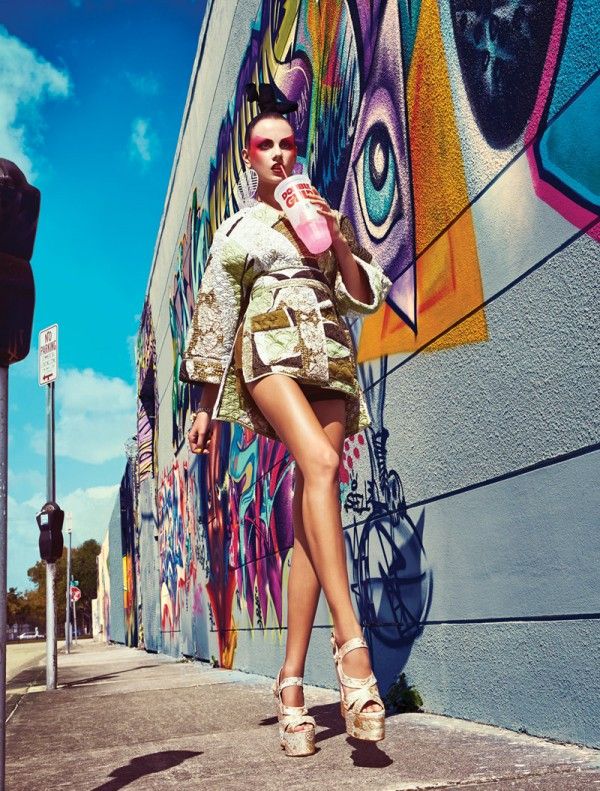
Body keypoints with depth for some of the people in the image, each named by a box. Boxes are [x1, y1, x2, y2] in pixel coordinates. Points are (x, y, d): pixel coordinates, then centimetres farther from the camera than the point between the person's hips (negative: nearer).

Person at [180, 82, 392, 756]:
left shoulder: (328, 214, 23)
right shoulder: (235, 229, 19)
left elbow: (366, 297, 15)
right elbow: (214, 316, 15)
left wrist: (339, 244, -2)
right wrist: (206, 401, 9)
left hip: (332, 360, 2)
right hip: (271, 349, -2)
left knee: (310, 505, -10)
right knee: (319, 462, -33)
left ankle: (291, 684, -8)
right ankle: (351, 643, -37)